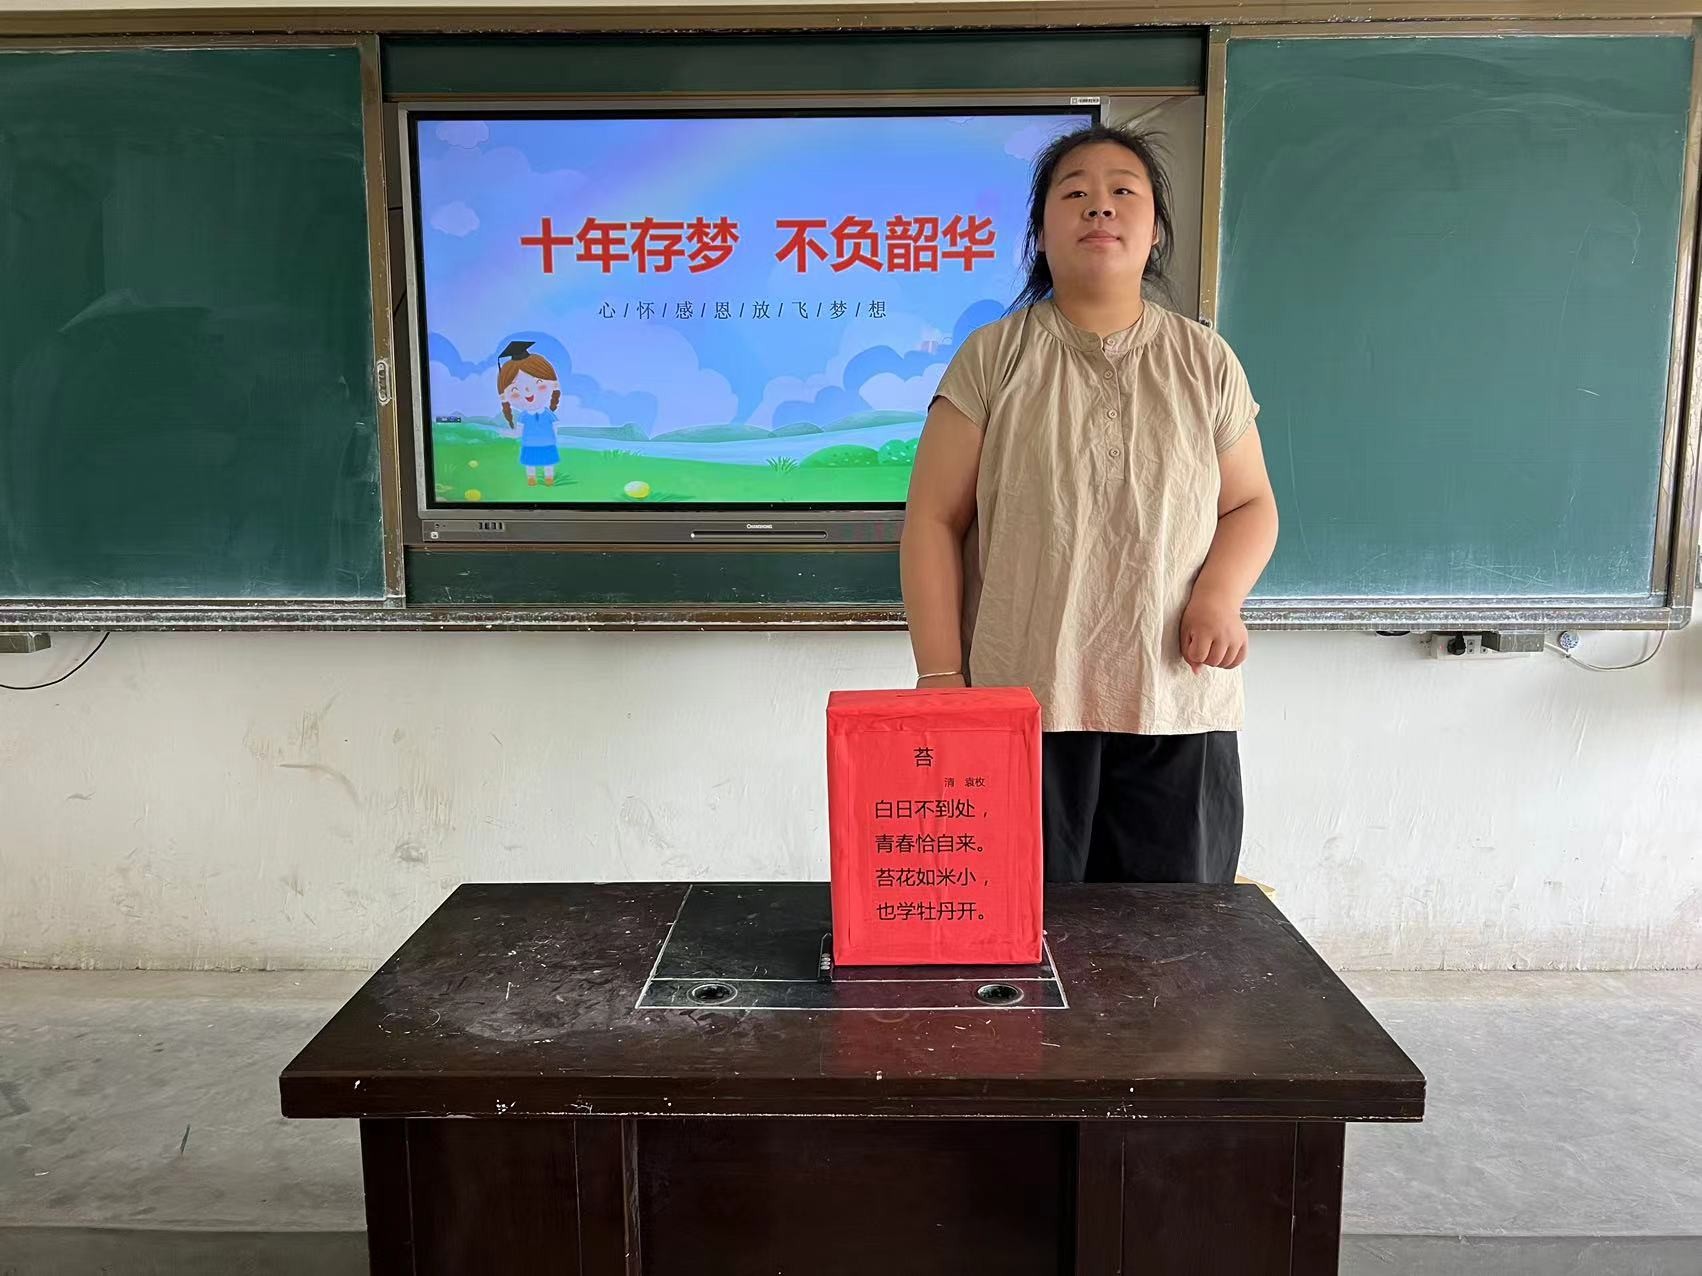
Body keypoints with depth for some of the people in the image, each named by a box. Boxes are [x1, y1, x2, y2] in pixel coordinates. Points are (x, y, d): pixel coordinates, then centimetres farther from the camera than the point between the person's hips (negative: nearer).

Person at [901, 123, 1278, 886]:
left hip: (1178, 713, 2)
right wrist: (939, 674, -7)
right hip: (1020, 709, -2)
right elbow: (935, 519, 0)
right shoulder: (993, 359, 3)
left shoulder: (1205, 362, 9)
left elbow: (1250, 505, 14)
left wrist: (1221, 593, -7)